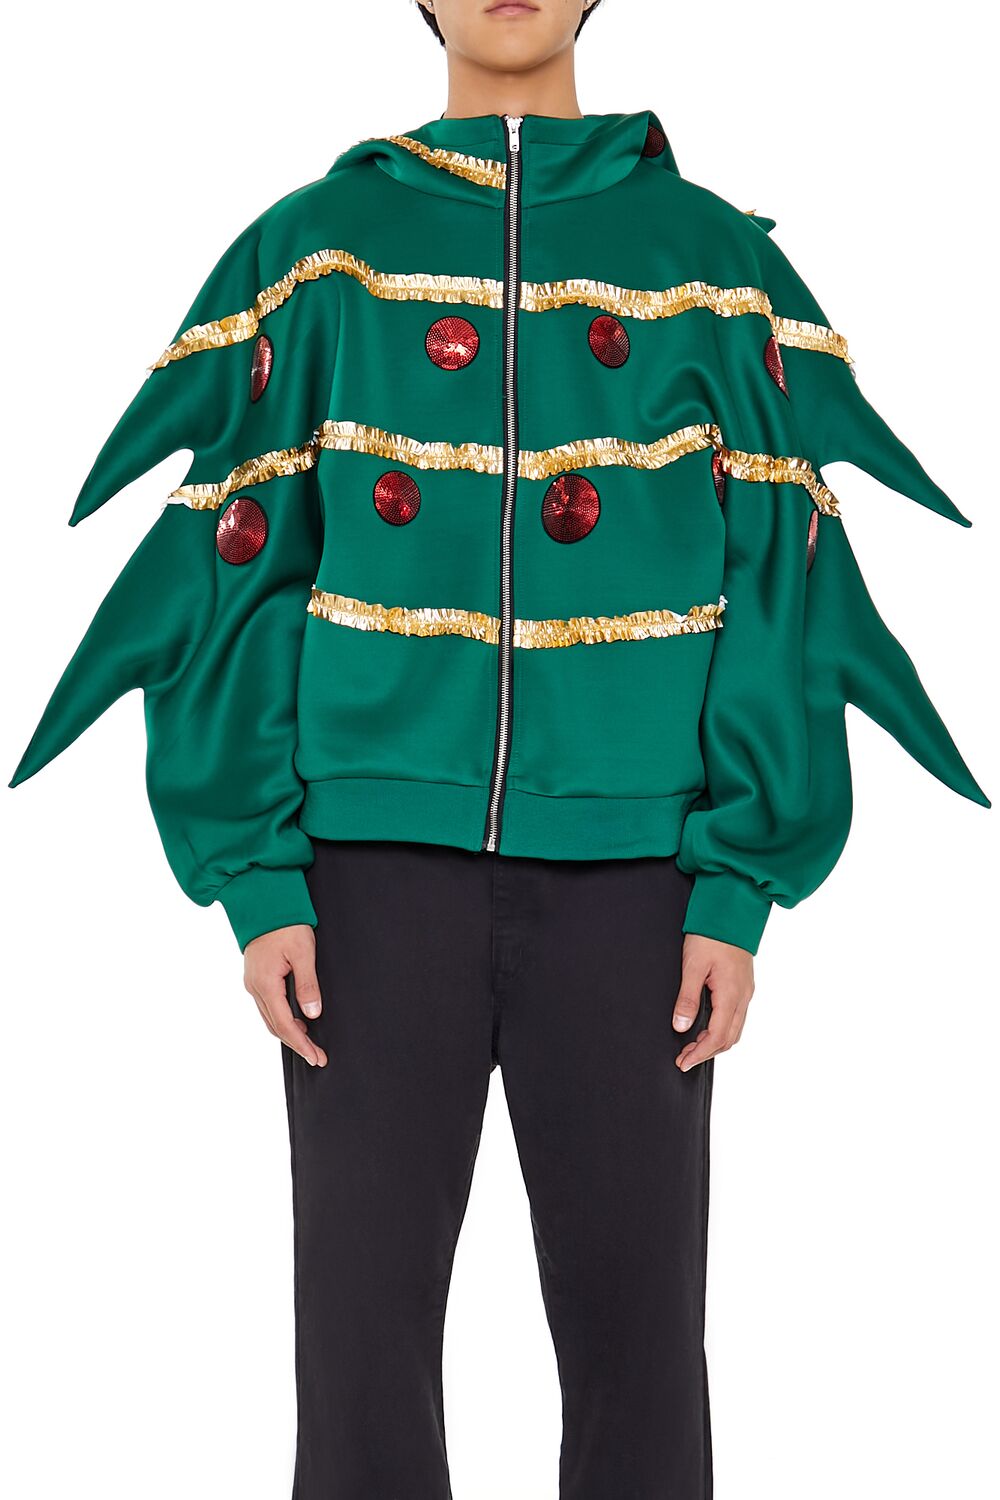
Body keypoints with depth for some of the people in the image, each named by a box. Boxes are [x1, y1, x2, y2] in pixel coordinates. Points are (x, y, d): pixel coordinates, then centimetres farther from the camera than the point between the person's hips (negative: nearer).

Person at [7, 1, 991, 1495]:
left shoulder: (708, 261, 7)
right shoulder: (317, 252, 6)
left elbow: (773, 586, 3)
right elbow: (239, 568, 4)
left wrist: (739, 893, -4)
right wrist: (254, 876, -4)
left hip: (624, 860, 0)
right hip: (380, 851, 0)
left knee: (634, 1319, 4)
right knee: (365, 1314, 2)